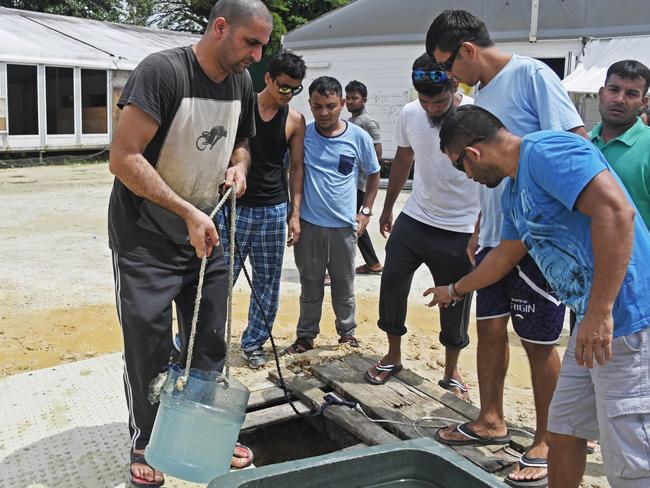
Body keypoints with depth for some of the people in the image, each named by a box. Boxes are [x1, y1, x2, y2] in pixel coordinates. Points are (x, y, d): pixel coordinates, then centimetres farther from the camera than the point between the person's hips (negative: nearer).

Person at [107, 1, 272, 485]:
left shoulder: (242, 82, 1)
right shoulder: (162, 70, -21)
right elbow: (124, 158, -24)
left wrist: (238, 166, -5)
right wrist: (188, 212, -26)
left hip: (205, 233, 7)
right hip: (146, 240, -6)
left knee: (209, 344, 13)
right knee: (149, 348, 3)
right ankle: (145, 446, 24)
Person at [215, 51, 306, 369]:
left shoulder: (295, 120, 4)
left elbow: (296, 167, 8)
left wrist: (295, 214, 4)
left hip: (273, 210, 3)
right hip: (235, 206, -3)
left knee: (267, 280, 10)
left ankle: (253, 342, 25)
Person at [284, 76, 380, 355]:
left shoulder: (359, 137, -6)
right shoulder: (302, 134, -5)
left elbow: (373, 174, 9)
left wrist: (366, 211, 3)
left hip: (344, 225, 0)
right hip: (308, 224, 0)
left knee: (344, 285, 15)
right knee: (310, 285, 12)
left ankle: (347, 331, 33)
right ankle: (306, 336, 27)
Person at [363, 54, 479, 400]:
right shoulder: (409, 114, -3)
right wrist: (387, 208, 20)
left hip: (460, 231, -4)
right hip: (413, 220, 4)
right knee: (392, 282, 5)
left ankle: (451, 372, 29)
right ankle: (393, 356, 27)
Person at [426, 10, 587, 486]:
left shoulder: (532, 75, -12)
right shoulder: (482, 93, 13)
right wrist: (479, 231, 20)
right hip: (495, 237, 8)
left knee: (539, 342, 3)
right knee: (489, 328, 14)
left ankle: (545, 442, 19)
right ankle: (491, 421, 31)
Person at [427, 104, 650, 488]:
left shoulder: (546, 151, -15)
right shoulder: (514, 192, 17)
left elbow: (616, 211, -28)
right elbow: (506, 255, 33)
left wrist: (598, 312, -27)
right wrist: (455, 290, 47)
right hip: (597, 325, 10)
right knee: (564, 432, 19)